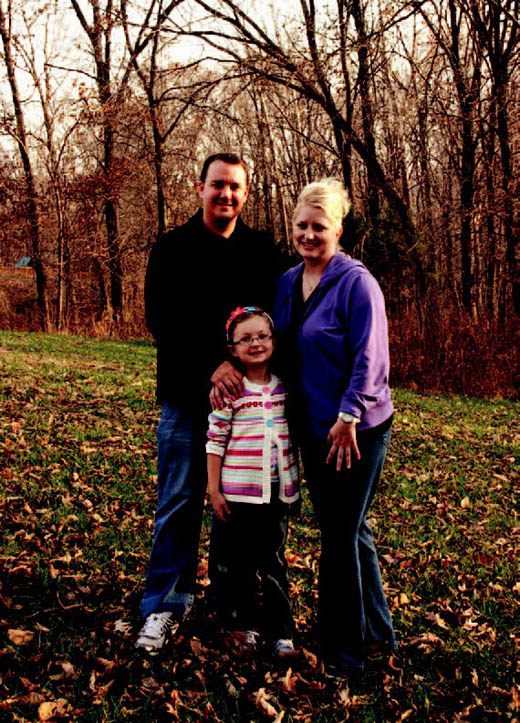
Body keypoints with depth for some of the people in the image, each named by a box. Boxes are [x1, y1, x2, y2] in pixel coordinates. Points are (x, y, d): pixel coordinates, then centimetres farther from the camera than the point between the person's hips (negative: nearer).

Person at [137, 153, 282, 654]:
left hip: (243, 392, 2)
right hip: (187, 395, -1)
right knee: (179, 502, 5)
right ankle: (165, 605, 17)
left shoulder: (263, 251, 7)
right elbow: (161, 320, -8)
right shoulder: (172, 249, 1)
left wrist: (241, 363, -14)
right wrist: (211, 364, -20)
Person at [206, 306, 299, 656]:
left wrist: (295, 480, 13)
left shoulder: (284, 387, 3)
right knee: (235, 562, 9)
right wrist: (213, 489, -8)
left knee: (274, 562, 12)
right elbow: (215, 441, -7)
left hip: (279, 491, 3)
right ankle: (245, 622, 28)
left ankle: (281, 628, 23)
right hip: (237, 491, -3)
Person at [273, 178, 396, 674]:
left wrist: (349, 416, -21)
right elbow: (279, 348, 16)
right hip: (312, 428, 7)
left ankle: (344, 647, 17)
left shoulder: (356, 282, -13)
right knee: (346, 530, 18)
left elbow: (370, 357, -17)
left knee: (341, 535, 0)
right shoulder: (287, 282, 8)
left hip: (355, 431, -7)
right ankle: (375, 628, 35)